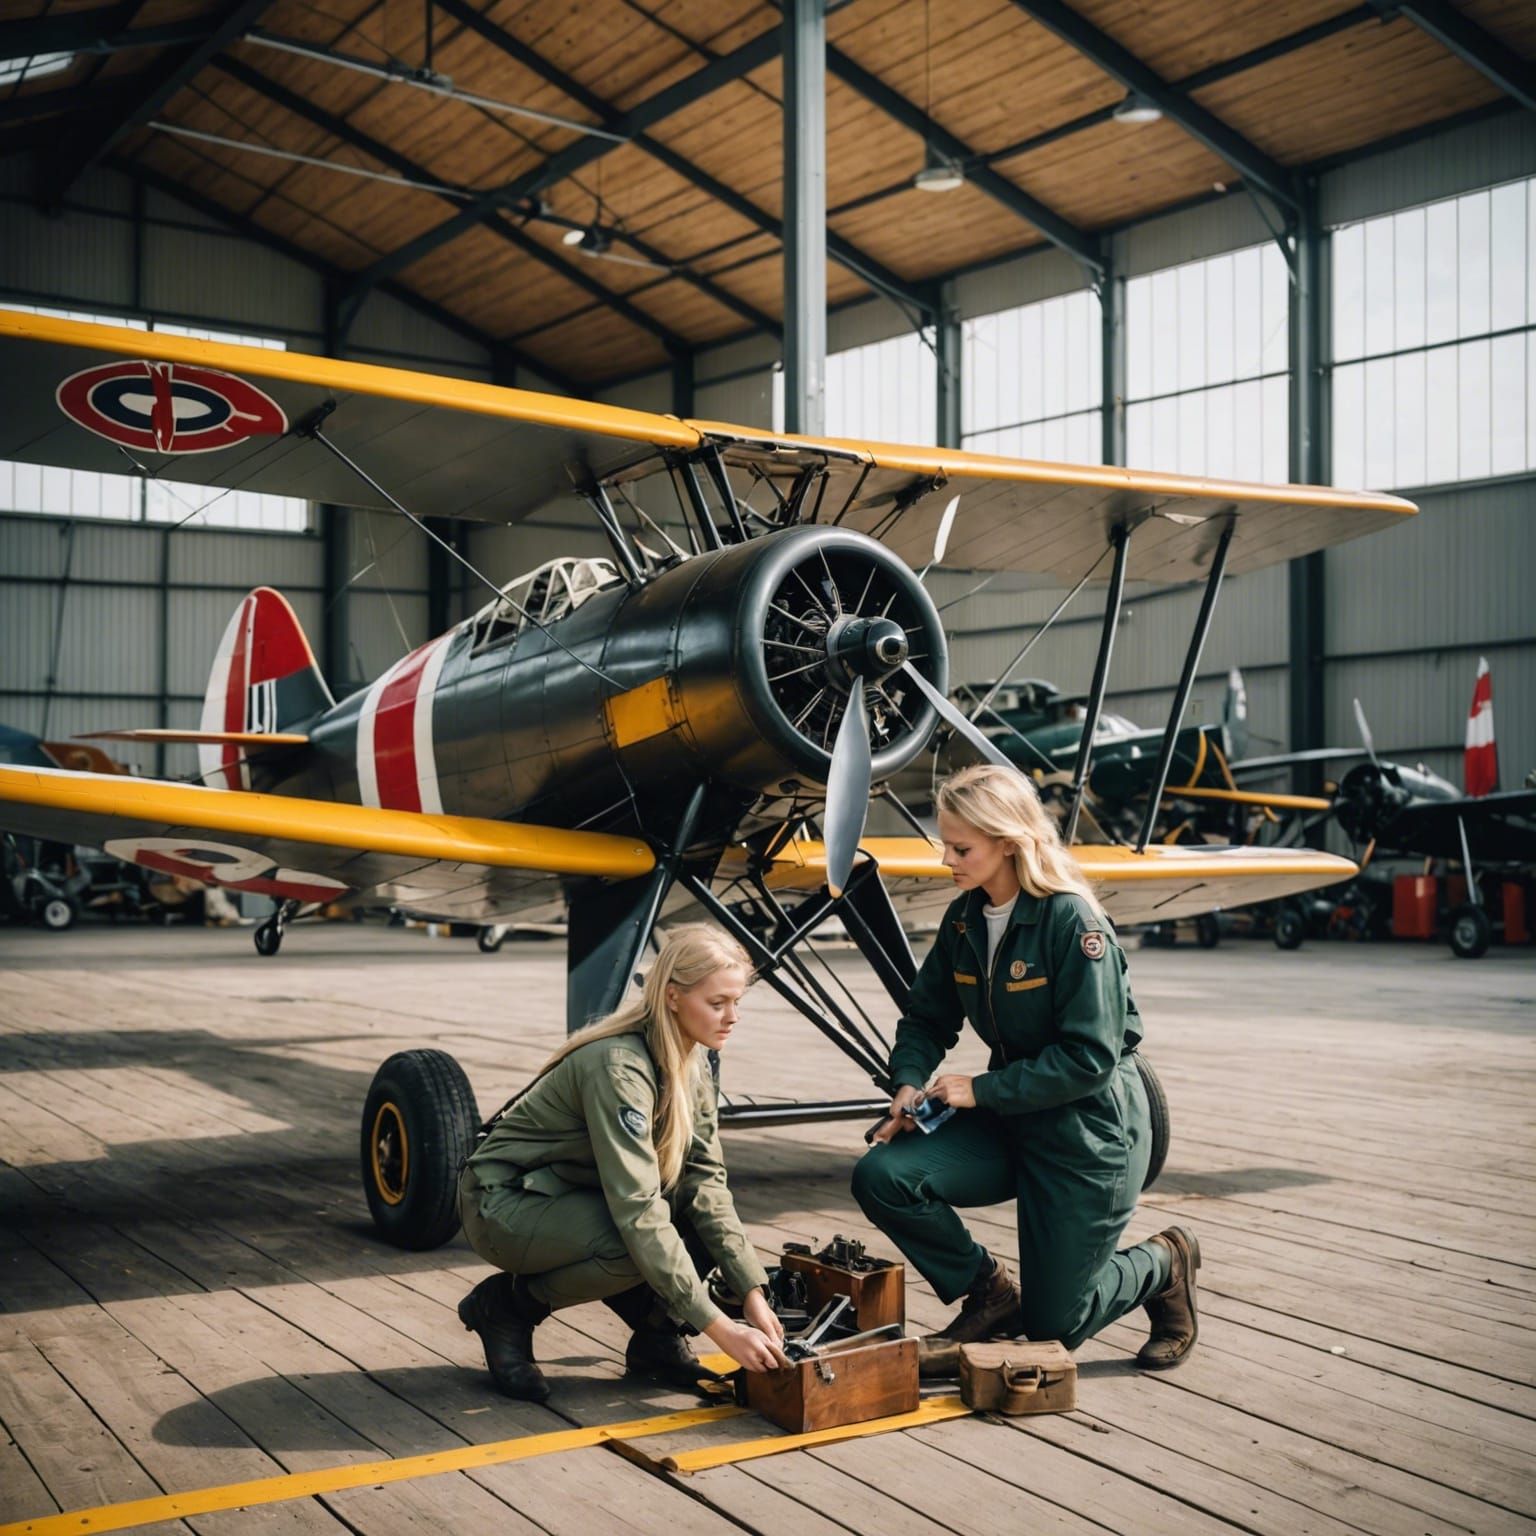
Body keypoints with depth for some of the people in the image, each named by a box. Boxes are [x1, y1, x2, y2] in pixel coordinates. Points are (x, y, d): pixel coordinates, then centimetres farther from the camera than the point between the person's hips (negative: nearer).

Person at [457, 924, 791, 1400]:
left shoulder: (691, 1062, -5)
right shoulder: (618, 1066, -31)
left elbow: (706, 1181, -8)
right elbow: (638, 1211, -36)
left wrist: (752, 1293, -18)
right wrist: (718, 1326, -36)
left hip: (577, 1195, 7)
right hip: (504, 1204, -7)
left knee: (707, 1212, -14)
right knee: (639, 1245, -33)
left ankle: (656, 1338, 2)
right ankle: (508, 1304, -8)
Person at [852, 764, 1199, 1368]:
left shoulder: (1074, 922, -21)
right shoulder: (963, 920, 0)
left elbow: (1090, 1057, -23)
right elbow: (926, 1017, 9)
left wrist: (981, 1090, -22)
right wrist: (909, 1084, -11)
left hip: (1089, 1130, -6)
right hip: (1009, 1117, 6)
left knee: (1053, 1328, 1)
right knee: (881, 1176, -18)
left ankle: (1165, 1264, 30)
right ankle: (991, 1292, 5)